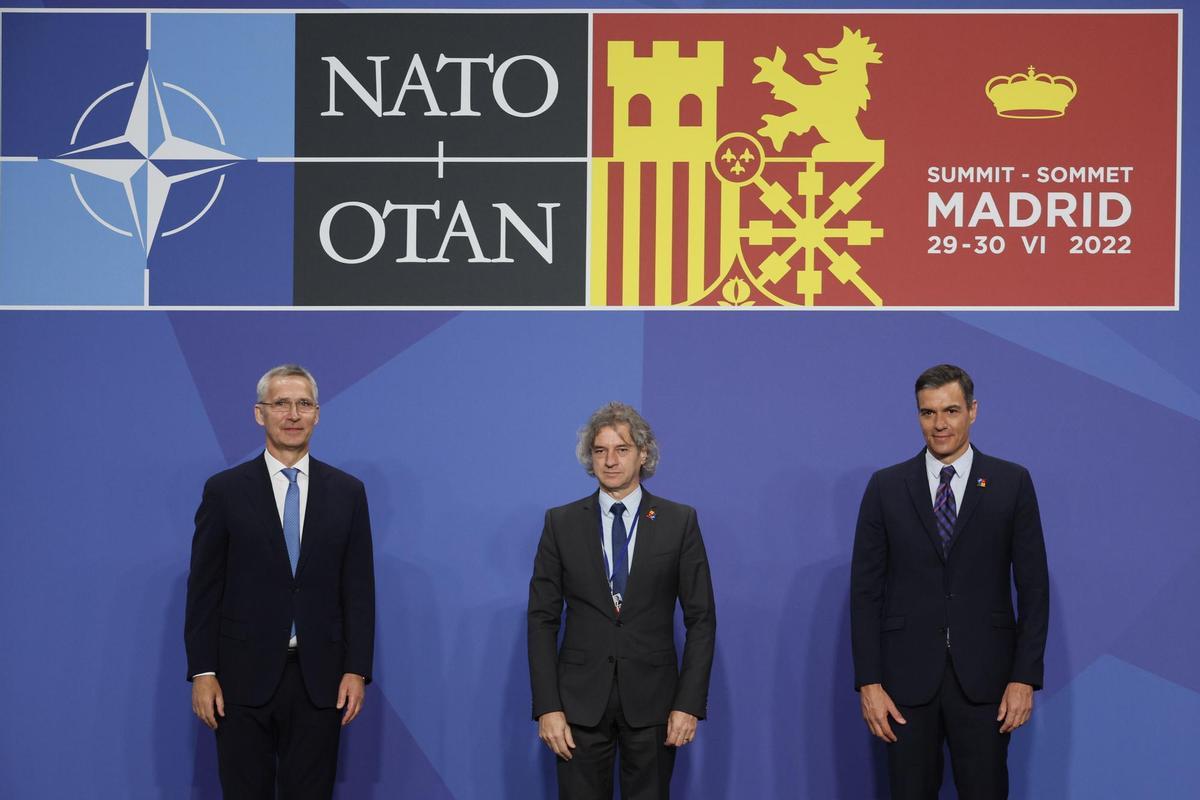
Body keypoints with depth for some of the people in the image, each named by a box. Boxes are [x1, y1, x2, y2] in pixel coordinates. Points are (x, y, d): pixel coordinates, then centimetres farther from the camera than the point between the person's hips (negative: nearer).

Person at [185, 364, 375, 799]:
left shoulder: (347, 492, 6)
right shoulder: (225, 490, 2)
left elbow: (359, 587, 5)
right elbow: (204, 588, 1)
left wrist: (357, 669, -2)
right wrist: (202, 672, -5)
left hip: (319, 680, 1)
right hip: (245, 677, -1)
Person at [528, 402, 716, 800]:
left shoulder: (679, 521, 3)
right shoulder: (561, 523, 4)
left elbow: (701, 618, 2)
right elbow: (542, 619, 3)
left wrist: (690, 703, -6)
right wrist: (547, 707, -5)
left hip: (651, 702, 0)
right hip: (581, 701, 0)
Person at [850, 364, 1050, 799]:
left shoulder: (1011, 482, 3)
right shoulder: (886, 487, 5)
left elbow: (1033, 587, 2)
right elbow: (865, 589, 3)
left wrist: (1025, 678, -5)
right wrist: (869, 682, -4)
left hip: (984, 677, -1)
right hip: (907, 679, 1)